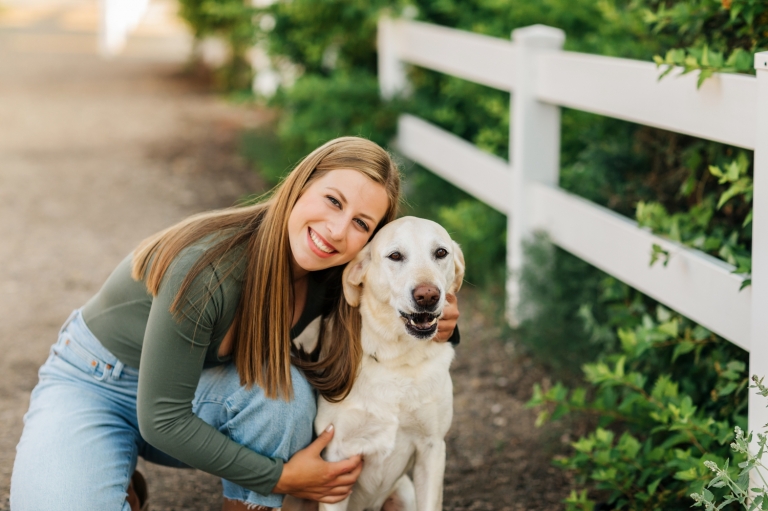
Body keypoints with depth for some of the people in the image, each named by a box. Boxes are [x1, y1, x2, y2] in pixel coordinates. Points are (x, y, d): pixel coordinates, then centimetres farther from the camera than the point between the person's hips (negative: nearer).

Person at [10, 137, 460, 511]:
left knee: (285, 386, -28)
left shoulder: (329, 279, -16)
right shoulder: (210, 268, -35)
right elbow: (162, 418, -29)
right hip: (93, 385, -4)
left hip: (199, 388, 5)